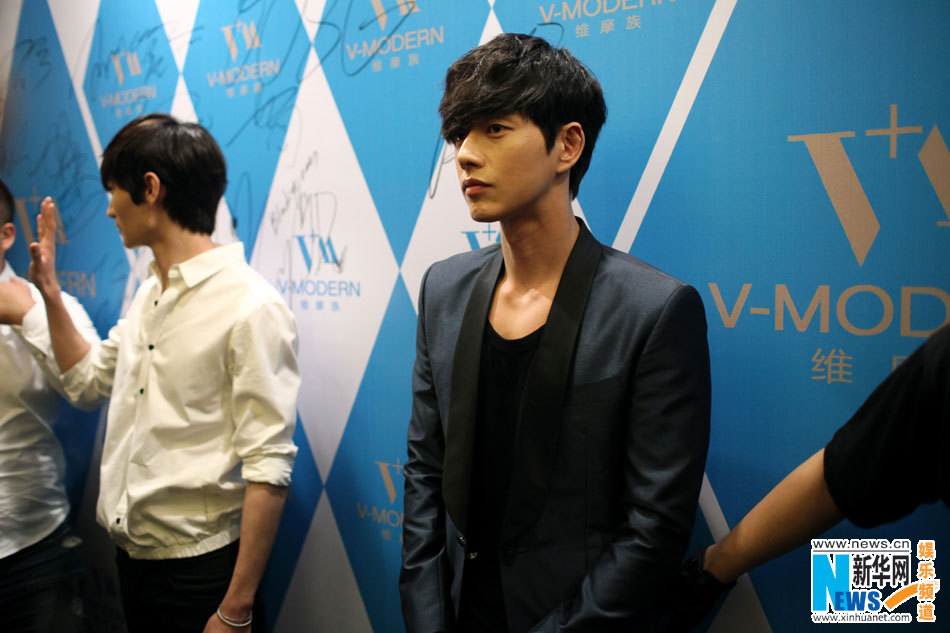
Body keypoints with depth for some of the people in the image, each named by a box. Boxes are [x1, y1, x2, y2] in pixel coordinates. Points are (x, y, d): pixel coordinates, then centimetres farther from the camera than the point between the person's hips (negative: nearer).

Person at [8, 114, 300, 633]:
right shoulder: (148, 295, 7)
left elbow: (268, 466, -21)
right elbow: (86, 380, 22)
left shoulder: (251, 307, -20)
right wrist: (49, 292, 14)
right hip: (130, 554, 8)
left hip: (199, 567, -8)